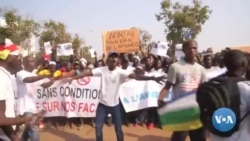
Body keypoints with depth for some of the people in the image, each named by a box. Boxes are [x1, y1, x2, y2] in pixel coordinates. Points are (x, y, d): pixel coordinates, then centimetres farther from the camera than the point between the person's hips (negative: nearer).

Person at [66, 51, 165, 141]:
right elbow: (87, 73, -5)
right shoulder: (102, 70, -7)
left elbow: (135, 76, -25)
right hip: (102, 104, 1)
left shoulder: (120, 72, -14)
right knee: (98, 127, 7)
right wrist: (74, 78, -9)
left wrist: (152, 78, -37)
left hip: (115, 105, -1)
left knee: (118, 129, 7)